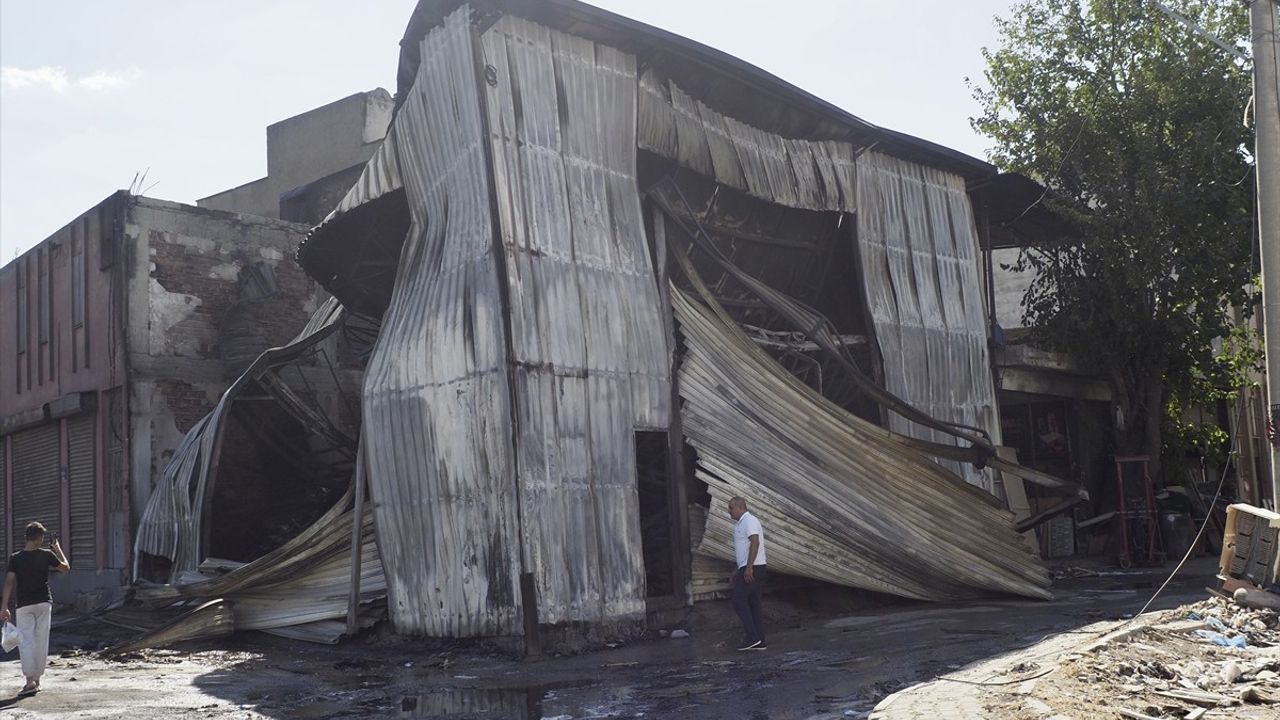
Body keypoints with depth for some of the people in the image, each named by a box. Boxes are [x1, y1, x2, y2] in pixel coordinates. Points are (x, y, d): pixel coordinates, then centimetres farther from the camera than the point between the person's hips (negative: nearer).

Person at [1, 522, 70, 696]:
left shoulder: (15, 558, -6)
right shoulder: (46, 555, -4)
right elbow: (65, 567, 11)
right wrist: (57, 548, 20)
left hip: (24, 605, -1)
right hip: (44, 603, 1)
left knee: (26, 641, 0)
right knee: (41, 641, 10)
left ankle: (30, 680, -14)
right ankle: (37, 680, 16)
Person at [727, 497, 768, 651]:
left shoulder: (749, 521, -9)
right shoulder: (741, 523, 23)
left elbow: (755, 542, -22)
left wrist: (748, 567, -27)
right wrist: (736, 573, 26)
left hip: (752, 569, -10)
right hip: (748, 570, 10)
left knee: (739, 600, -11)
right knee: (753, 604, 8)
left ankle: (752, 637, -12)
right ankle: (759, 642, 7)